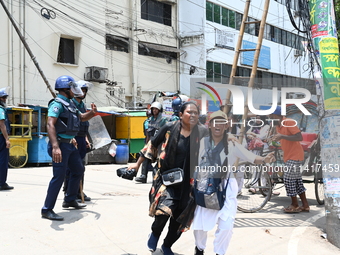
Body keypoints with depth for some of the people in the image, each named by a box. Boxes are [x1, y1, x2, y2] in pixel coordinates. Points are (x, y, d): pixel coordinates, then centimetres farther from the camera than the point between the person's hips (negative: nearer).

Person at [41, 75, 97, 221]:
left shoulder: (70, 103, 15)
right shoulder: (57, 104, -15)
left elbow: (82, 118, 28)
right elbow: (50, 124, -28)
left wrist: (92, 113, 6)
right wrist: (55, 146, -39)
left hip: (70, 144, 10)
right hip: (60, 144, -10)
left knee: (78, 170, 20)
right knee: (59, 176, -10)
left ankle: (70, 200, 34)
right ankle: (47, 210, -2)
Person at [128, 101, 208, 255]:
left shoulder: (202, 133, -4)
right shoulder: (170, 128, -5)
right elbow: (152, 145, 6)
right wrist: (138, 164, 11)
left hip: (188, 183, 2)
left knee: (179, 219, 9)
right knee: (163, 209, -21)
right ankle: (155, 233, 14)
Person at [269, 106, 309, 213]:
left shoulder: (289, 122, -16)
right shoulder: (278, 125, 12)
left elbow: (299, 137, -25)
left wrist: (282, 136, -29)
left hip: (295, 156, -9)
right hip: (288, 156, 9)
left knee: (288, 179, -9)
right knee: (297, 180, 11)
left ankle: (295, 205, 3)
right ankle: (305, 205, 18)